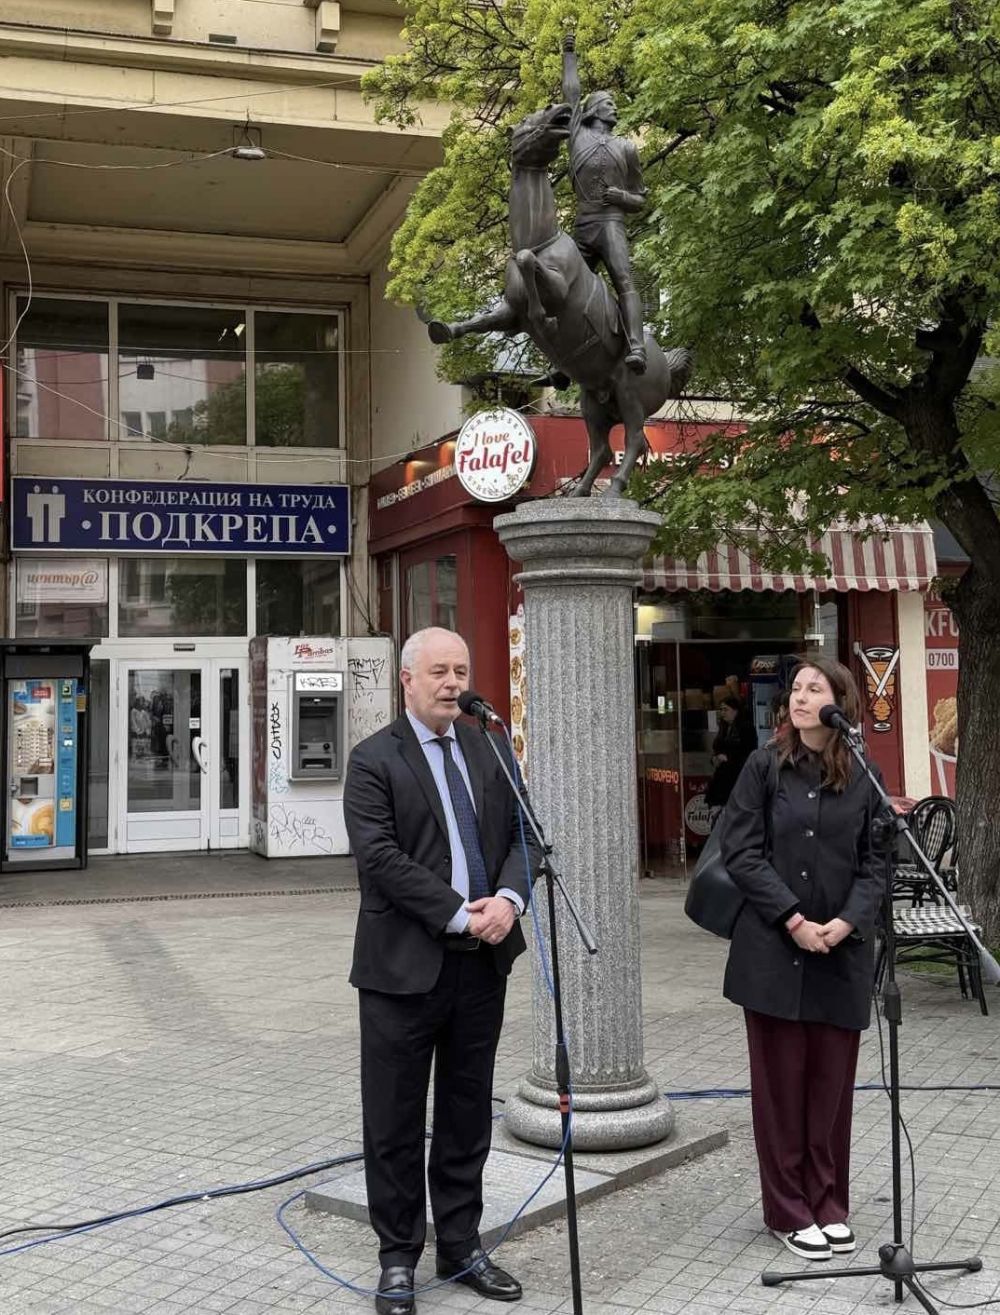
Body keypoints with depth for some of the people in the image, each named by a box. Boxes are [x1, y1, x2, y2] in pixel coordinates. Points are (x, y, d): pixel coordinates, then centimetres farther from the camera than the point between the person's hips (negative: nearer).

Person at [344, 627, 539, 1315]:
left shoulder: (489, 751, 10)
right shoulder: (374, 760, -7)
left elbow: (524, 832, 7)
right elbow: (381, 858, -15)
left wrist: (509, 897, -12)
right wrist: (460, 914, -17)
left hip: (483, 962, 5)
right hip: (405, 966, -5)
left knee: (468, 1114, 15)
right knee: (395, 1121, 6)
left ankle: (462, 1245, 29)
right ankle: (399, 1257, 22)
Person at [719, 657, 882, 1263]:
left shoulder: (863, 775, 3)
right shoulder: (765, 765, -2)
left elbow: (874, 861, 3)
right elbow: (741, 851, -6)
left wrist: (849, 921, -13)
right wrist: (794, 920, -13)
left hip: (842, 951, 2)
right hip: (774, 948, -1)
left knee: (832, 1081, 8)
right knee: (781, 1081, 6)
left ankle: (829, 1203, 24)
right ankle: (789, 1209, 19)